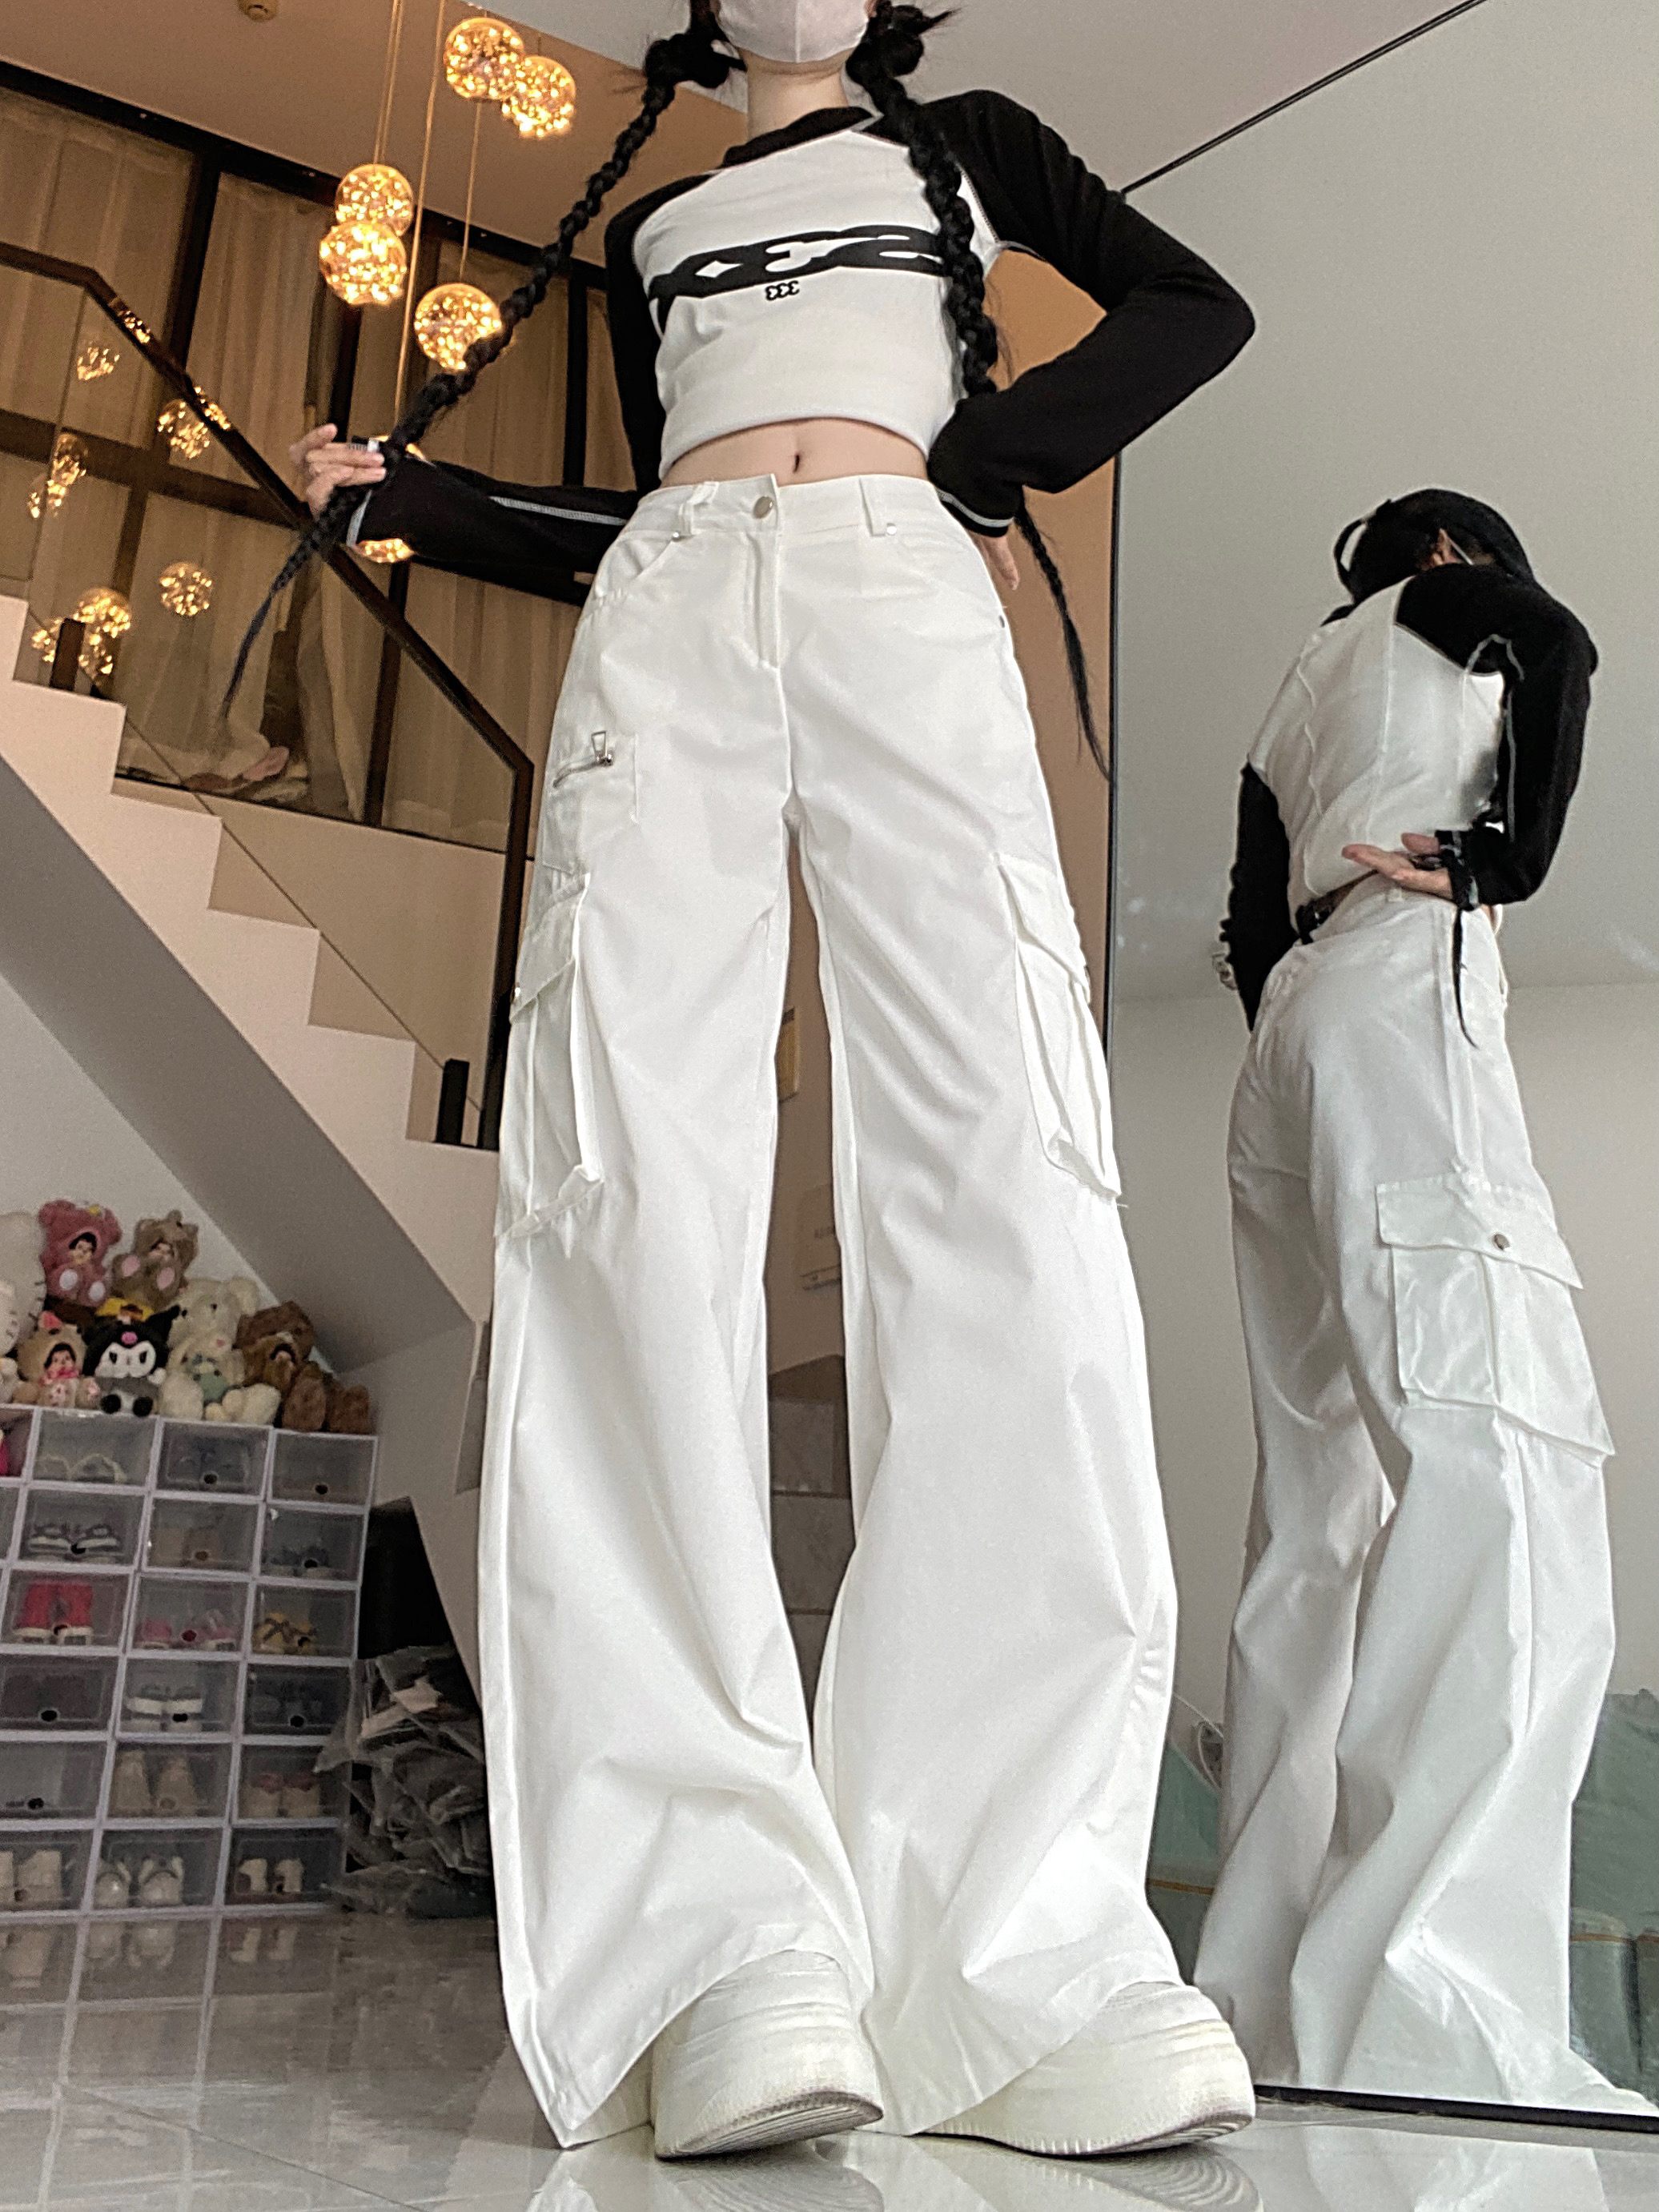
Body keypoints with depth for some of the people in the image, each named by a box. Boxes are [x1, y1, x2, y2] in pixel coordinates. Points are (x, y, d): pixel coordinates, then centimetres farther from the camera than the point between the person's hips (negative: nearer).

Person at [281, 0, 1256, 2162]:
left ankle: (1018, 1937, -27)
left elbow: (1197, 306, 22)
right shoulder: (650, 226, 36)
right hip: (668, 607, 2)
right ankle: (726, 1927, -29)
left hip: (907, 587, -1)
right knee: (629, 1169, -24)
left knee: (1002, 1167, -25)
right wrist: (409, 501, 28)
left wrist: (999, 447, 7)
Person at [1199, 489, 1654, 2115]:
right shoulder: (1445, 596, 18)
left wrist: (1288, 1020, 15)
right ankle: (1429, 2019, -32)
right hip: (1404, 995, -8)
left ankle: (1277, 1991, -5)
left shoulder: (1294, 701, 34)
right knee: (1497, 1474, -21)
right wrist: (1504, 862, 3)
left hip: (1286, 1037, 8)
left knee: (1322, 1510, -1)